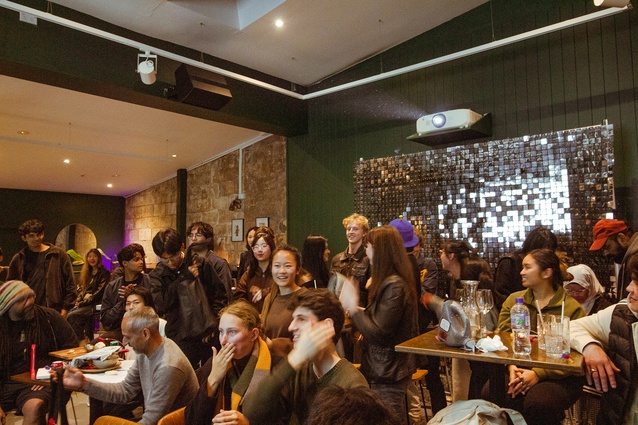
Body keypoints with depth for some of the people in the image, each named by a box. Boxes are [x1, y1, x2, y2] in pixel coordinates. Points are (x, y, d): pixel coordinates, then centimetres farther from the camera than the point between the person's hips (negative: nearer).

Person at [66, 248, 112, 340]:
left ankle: (80, 341, -19)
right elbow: (79, 289, 17)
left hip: (95, 305, -7)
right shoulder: (86, 273, 21)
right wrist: (78, 301, -2)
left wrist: (83, 303, -13)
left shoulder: (104, 273, -1)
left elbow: (100, 291, -10)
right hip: (83, 303, 7)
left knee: (71, 315, -25)